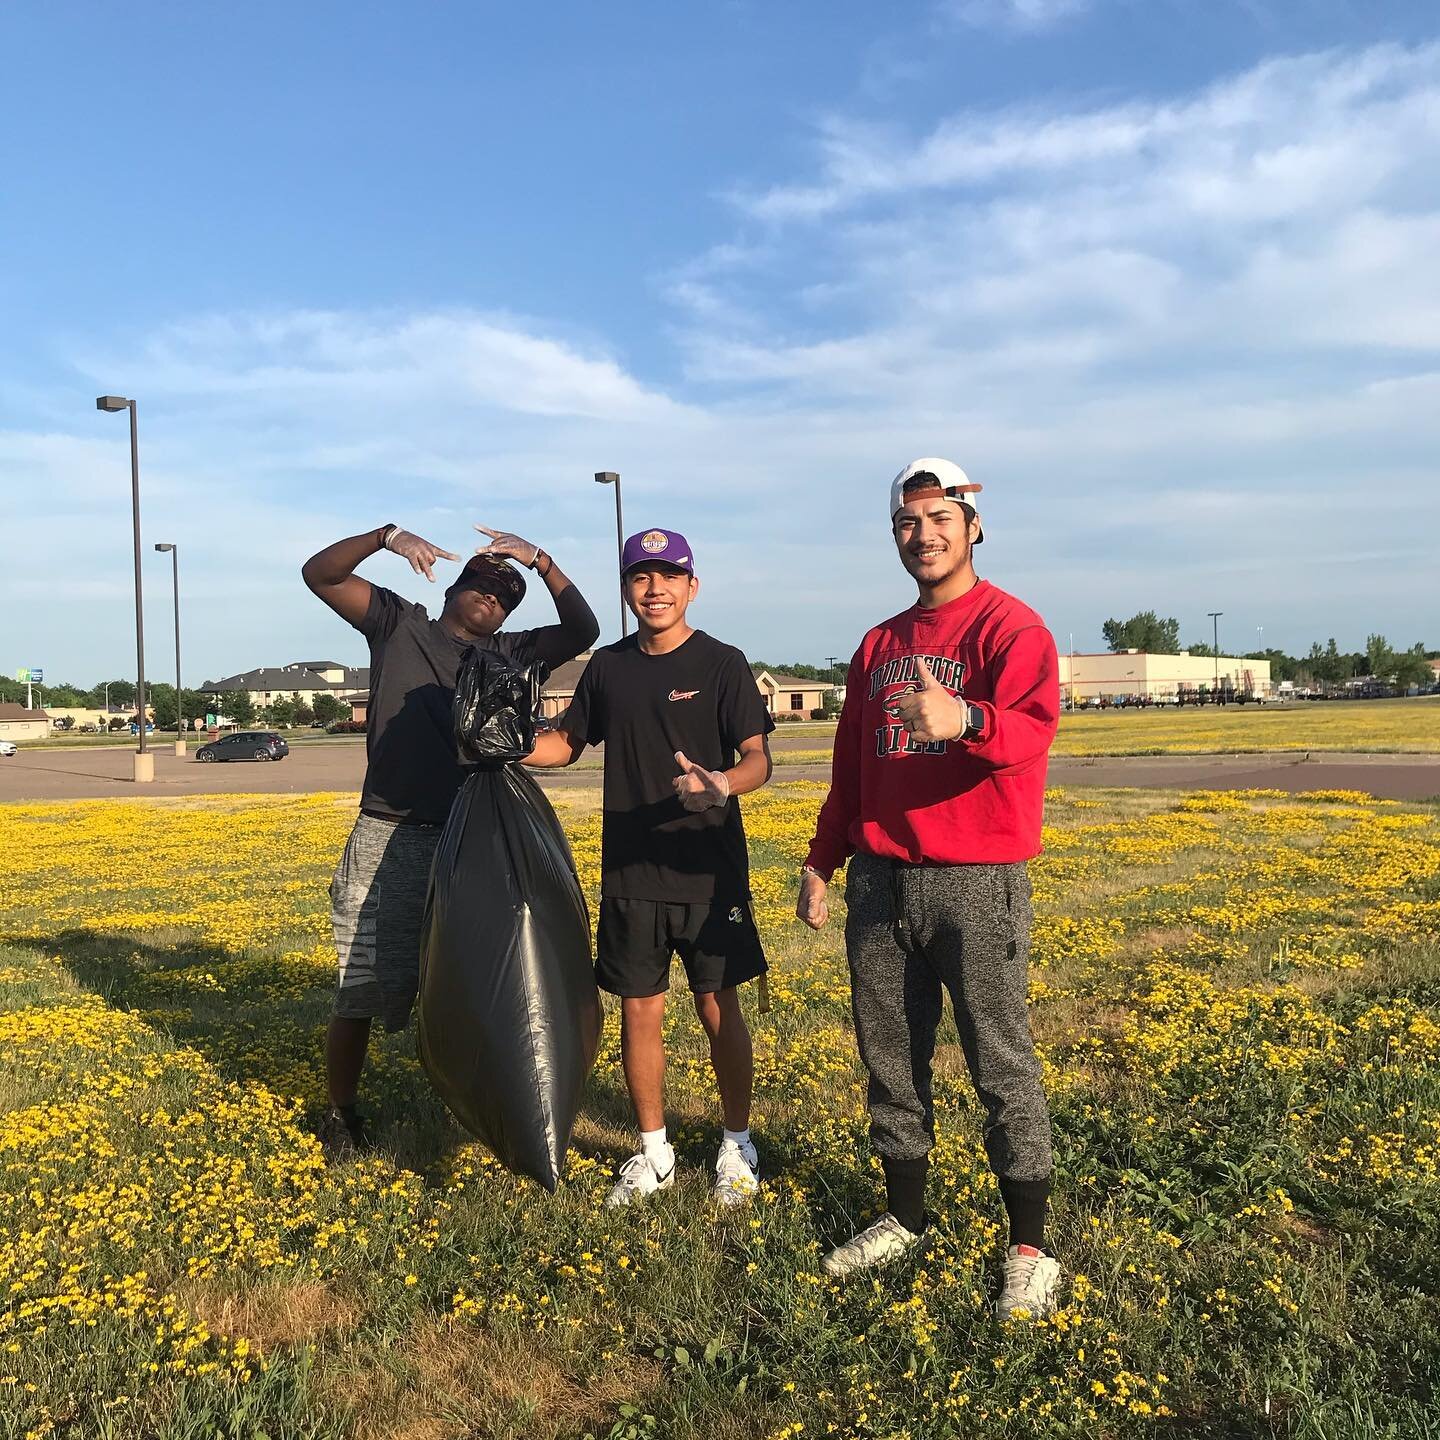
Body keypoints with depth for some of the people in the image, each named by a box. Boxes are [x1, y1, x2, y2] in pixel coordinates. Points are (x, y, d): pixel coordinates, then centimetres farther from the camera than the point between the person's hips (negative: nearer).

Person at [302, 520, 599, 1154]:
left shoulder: (509, 654, 11)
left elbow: (583, 631, 0)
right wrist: (387, 536, -17)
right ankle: (341, 1112, 25)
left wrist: (540, 562, -12)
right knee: (359, 991, 5)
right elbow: (318, 573, -2)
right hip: (388, 841, -2)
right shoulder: (399, 625, 7)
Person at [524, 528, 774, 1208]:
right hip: (629, 872, 4)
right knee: (638, 1010, 10)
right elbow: (567, 741, 17)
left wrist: (722, 786, -34)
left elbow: (758, 758, -12)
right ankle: (652, 1152, 27)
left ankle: (737, 1146, 24)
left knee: (719, 1008, 4)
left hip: (709, 870, -3)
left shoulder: (722, 664, -5)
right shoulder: (608, 667, 7)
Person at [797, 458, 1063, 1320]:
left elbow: (1034, 728, -23)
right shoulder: (879, 645, 16)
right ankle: (905, 1220, 30)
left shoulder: (1011, 627, -5)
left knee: (1002, 1063, 1)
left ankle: (1030, 1250, 15)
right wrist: (823, 860, 17)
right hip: (879, 880, 6)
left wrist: (963, 721, -43)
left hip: (978, 881, -6)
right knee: (890, 1057, 13)